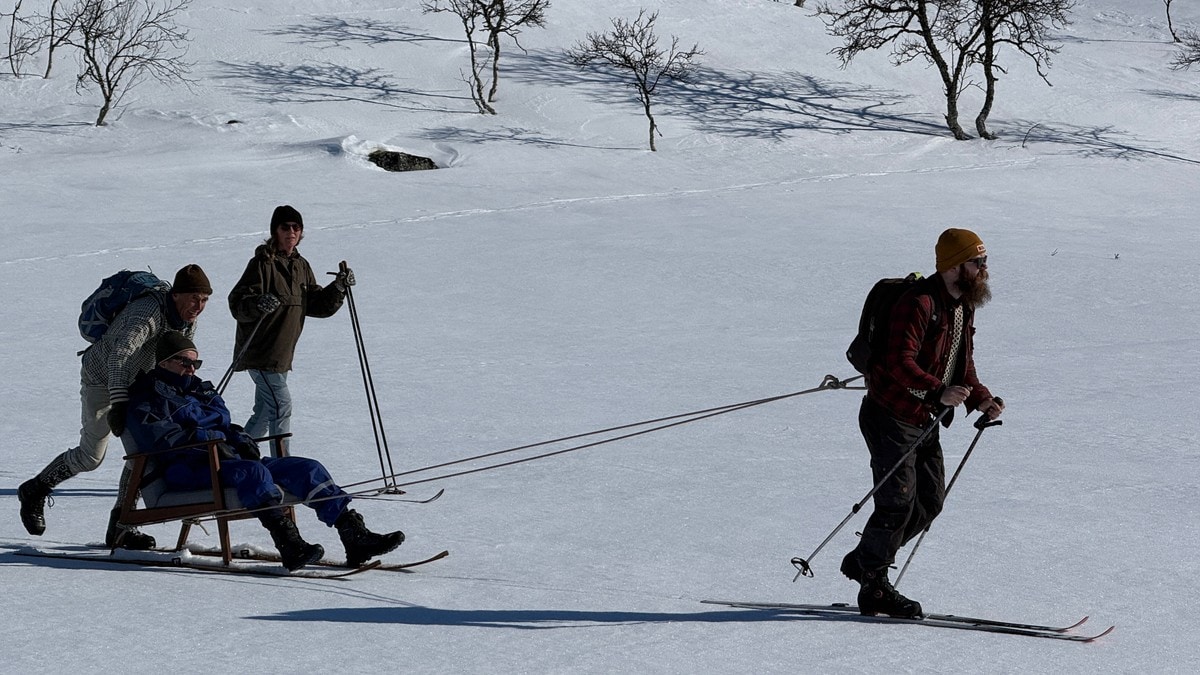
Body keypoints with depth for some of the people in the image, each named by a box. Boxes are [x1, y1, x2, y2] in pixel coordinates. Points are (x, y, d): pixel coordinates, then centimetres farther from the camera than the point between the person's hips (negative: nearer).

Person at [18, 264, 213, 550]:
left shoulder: (188, 323, -8)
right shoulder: (147, 313, -35)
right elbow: (119, 357, -49)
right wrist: (119, 403, -59)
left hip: (136, 381, 7)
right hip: (102, 378, -7)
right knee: (91, 456, -5)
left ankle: (120, 526, 3)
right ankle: (34, 491, 17)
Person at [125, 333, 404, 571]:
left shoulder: (201, 390, 30)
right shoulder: (147, 398, 5)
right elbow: (160, 436, -12)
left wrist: (240, 438, 3)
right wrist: (207, 440, -21)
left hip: (227, 457, 8)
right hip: (185, 468, -8)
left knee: (307, 468, -10)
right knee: (253, 472, -38)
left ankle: (356, 537, -22)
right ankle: (289, 545, -54)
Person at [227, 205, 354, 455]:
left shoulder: (301, 267, 11)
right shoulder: (263, 264, -12)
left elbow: (319, 306, 13)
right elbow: (237, 304, -19)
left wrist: (338, 288, -3)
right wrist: (258, 304, -39)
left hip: (281, 355, 8)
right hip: (260, 352, -8)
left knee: (266, 412, 15)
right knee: (281, 406, -15)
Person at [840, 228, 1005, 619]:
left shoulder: (964, 306, 10)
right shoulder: (920, 303, -20)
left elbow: (963, 365, 19)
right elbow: (900, 362, -29)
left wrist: (980, 399, 1)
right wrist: (938, 392, -42)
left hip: (924, 422, 9)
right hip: (890, 416, -9)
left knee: (930, 502, 8)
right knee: (898, 503, -9)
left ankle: (864, 561, 23)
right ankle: (873, 589, 7)